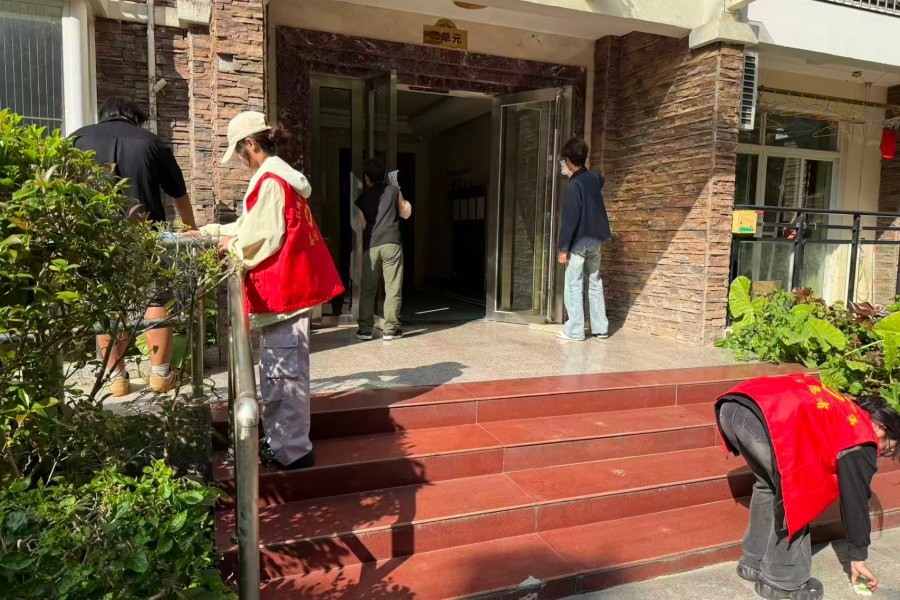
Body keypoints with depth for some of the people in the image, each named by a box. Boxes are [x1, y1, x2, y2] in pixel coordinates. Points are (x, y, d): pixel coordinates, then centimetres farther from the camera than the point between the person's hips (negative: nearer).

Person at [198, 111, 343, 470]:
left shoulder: (270, 179, -13)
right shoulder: (280, 175, 18)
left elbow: (263, 237, -18)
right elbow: (254, 224, 25)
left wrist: (233, 247, 0)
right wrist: (209, 232, 26)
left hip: (282, 289, -10)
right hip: (292, 284, 10)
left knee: (283, 372, -3)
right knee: (279, 370, 17)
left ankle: (292, 450, 5)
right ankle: (281, 442, 29)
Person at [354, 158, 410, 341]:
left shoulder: (362, 198, 10)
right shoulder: (394, 190, 8)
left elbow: (361, 225, 8)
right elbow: (405, 214, 17)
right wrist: (406, 203, 35)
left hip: (370, 246, 1)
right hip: (391, 243, -1)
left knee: (367, 289, 8)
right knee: (393, 288, 1)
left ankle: (365, 329, 6)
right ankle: (390, 329, 0)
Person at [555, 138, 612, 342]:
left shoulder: (574, 185, -18)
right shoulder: (594, 178, 6)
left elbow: (569, 220, -20)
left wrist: (563, 247, -16)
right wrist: (574, 175, 31)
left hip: (579, 242, -8)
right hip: (595, 240, 8)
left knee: (574, 285, -1)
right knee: (595, 282, 14)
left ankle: (574, 331, 1)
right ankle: (600, 327, 18)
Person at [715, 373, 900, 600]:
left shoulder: (840, 411, 38)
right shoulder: (862, 438, 17)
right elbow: (855, 500, 22)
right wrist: (858, 556, 33)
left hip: (731, 405, 9)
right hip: (765, 418, -8)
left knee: (768, 484, 27)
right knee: (795, 494, 13)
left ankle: (753, 562, 36)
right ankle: (783, 580, 22)